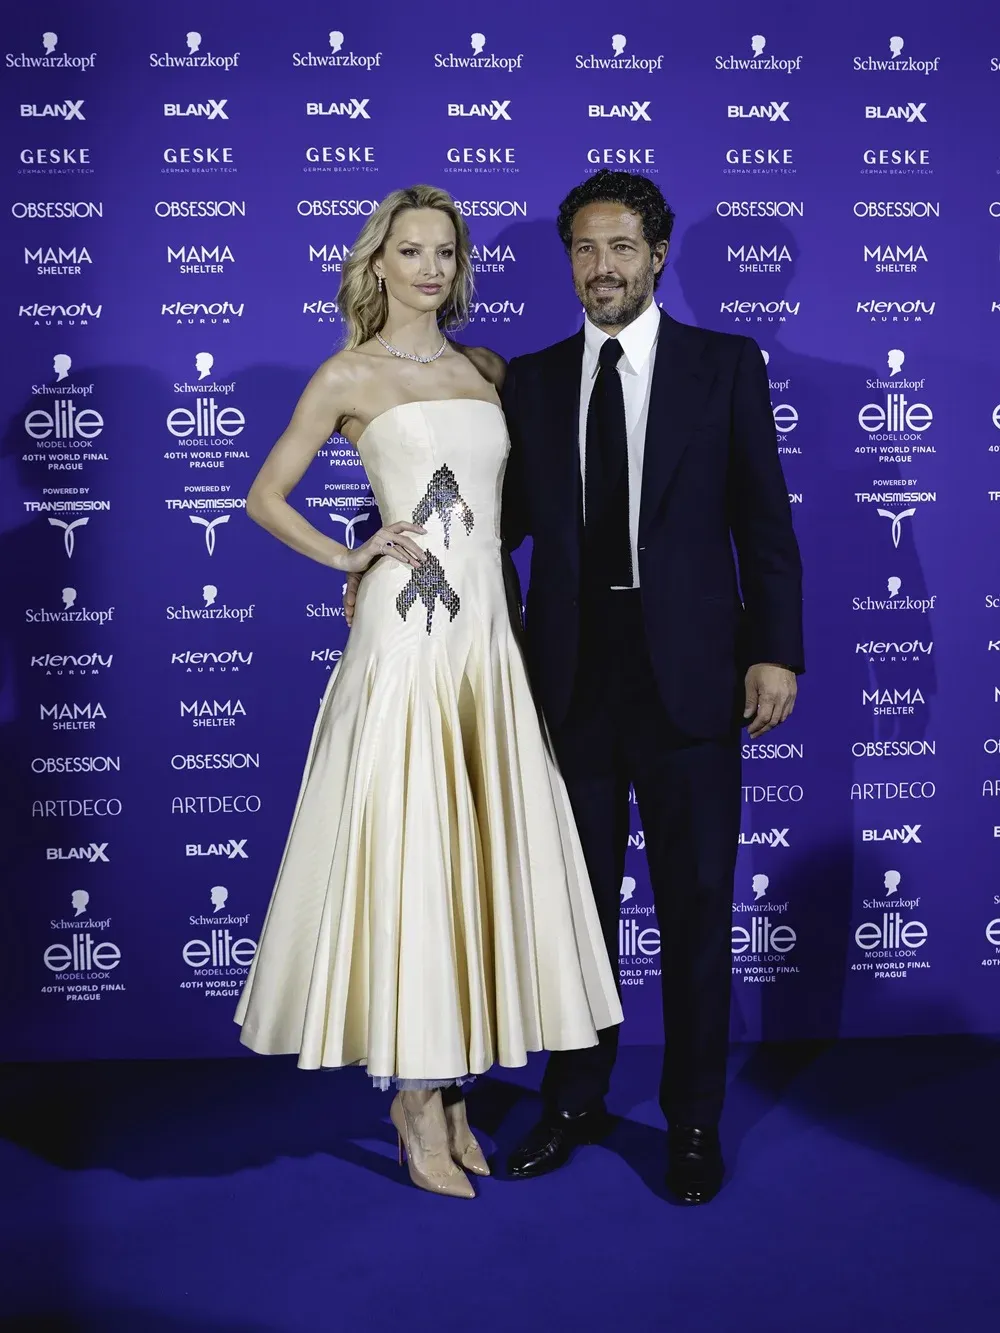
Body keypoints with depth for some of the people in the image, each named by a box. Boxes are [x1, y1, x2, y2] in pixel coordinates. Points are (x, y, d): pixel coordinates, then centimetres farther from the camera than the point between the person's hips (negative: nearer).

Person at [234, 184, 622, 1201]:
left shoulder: (486, 370, 15)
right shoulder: (349, 375, 2)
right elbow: (264, 495, 6)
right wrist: (347, 556, -5)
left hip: (487, 634, 5)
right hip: (404, 637, -5)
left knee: (477, 852, 6)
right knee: (403, 852, -3)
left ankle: (443, 1087, 19)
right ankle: (417, 1104, 9)